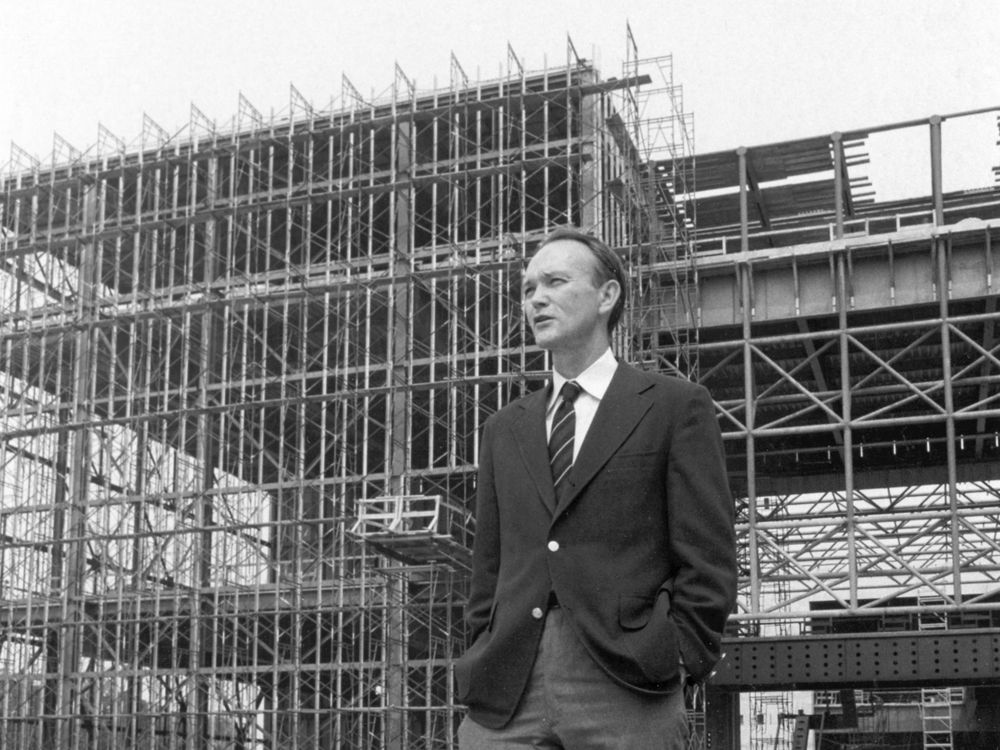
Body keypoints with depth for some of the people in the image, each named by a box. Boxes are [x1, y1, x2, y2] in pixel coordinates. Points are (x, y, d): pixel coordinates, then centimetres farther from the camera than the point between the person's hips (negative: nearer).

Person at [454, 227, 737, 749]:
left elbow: (707, 559, 0)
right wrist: (484, 656, 7)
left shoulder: (675, 406, 6)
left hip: (625, 692, -4)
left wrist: (677, 660, -9)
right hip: (503, 696, 4)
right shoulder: (504, 429, 20)